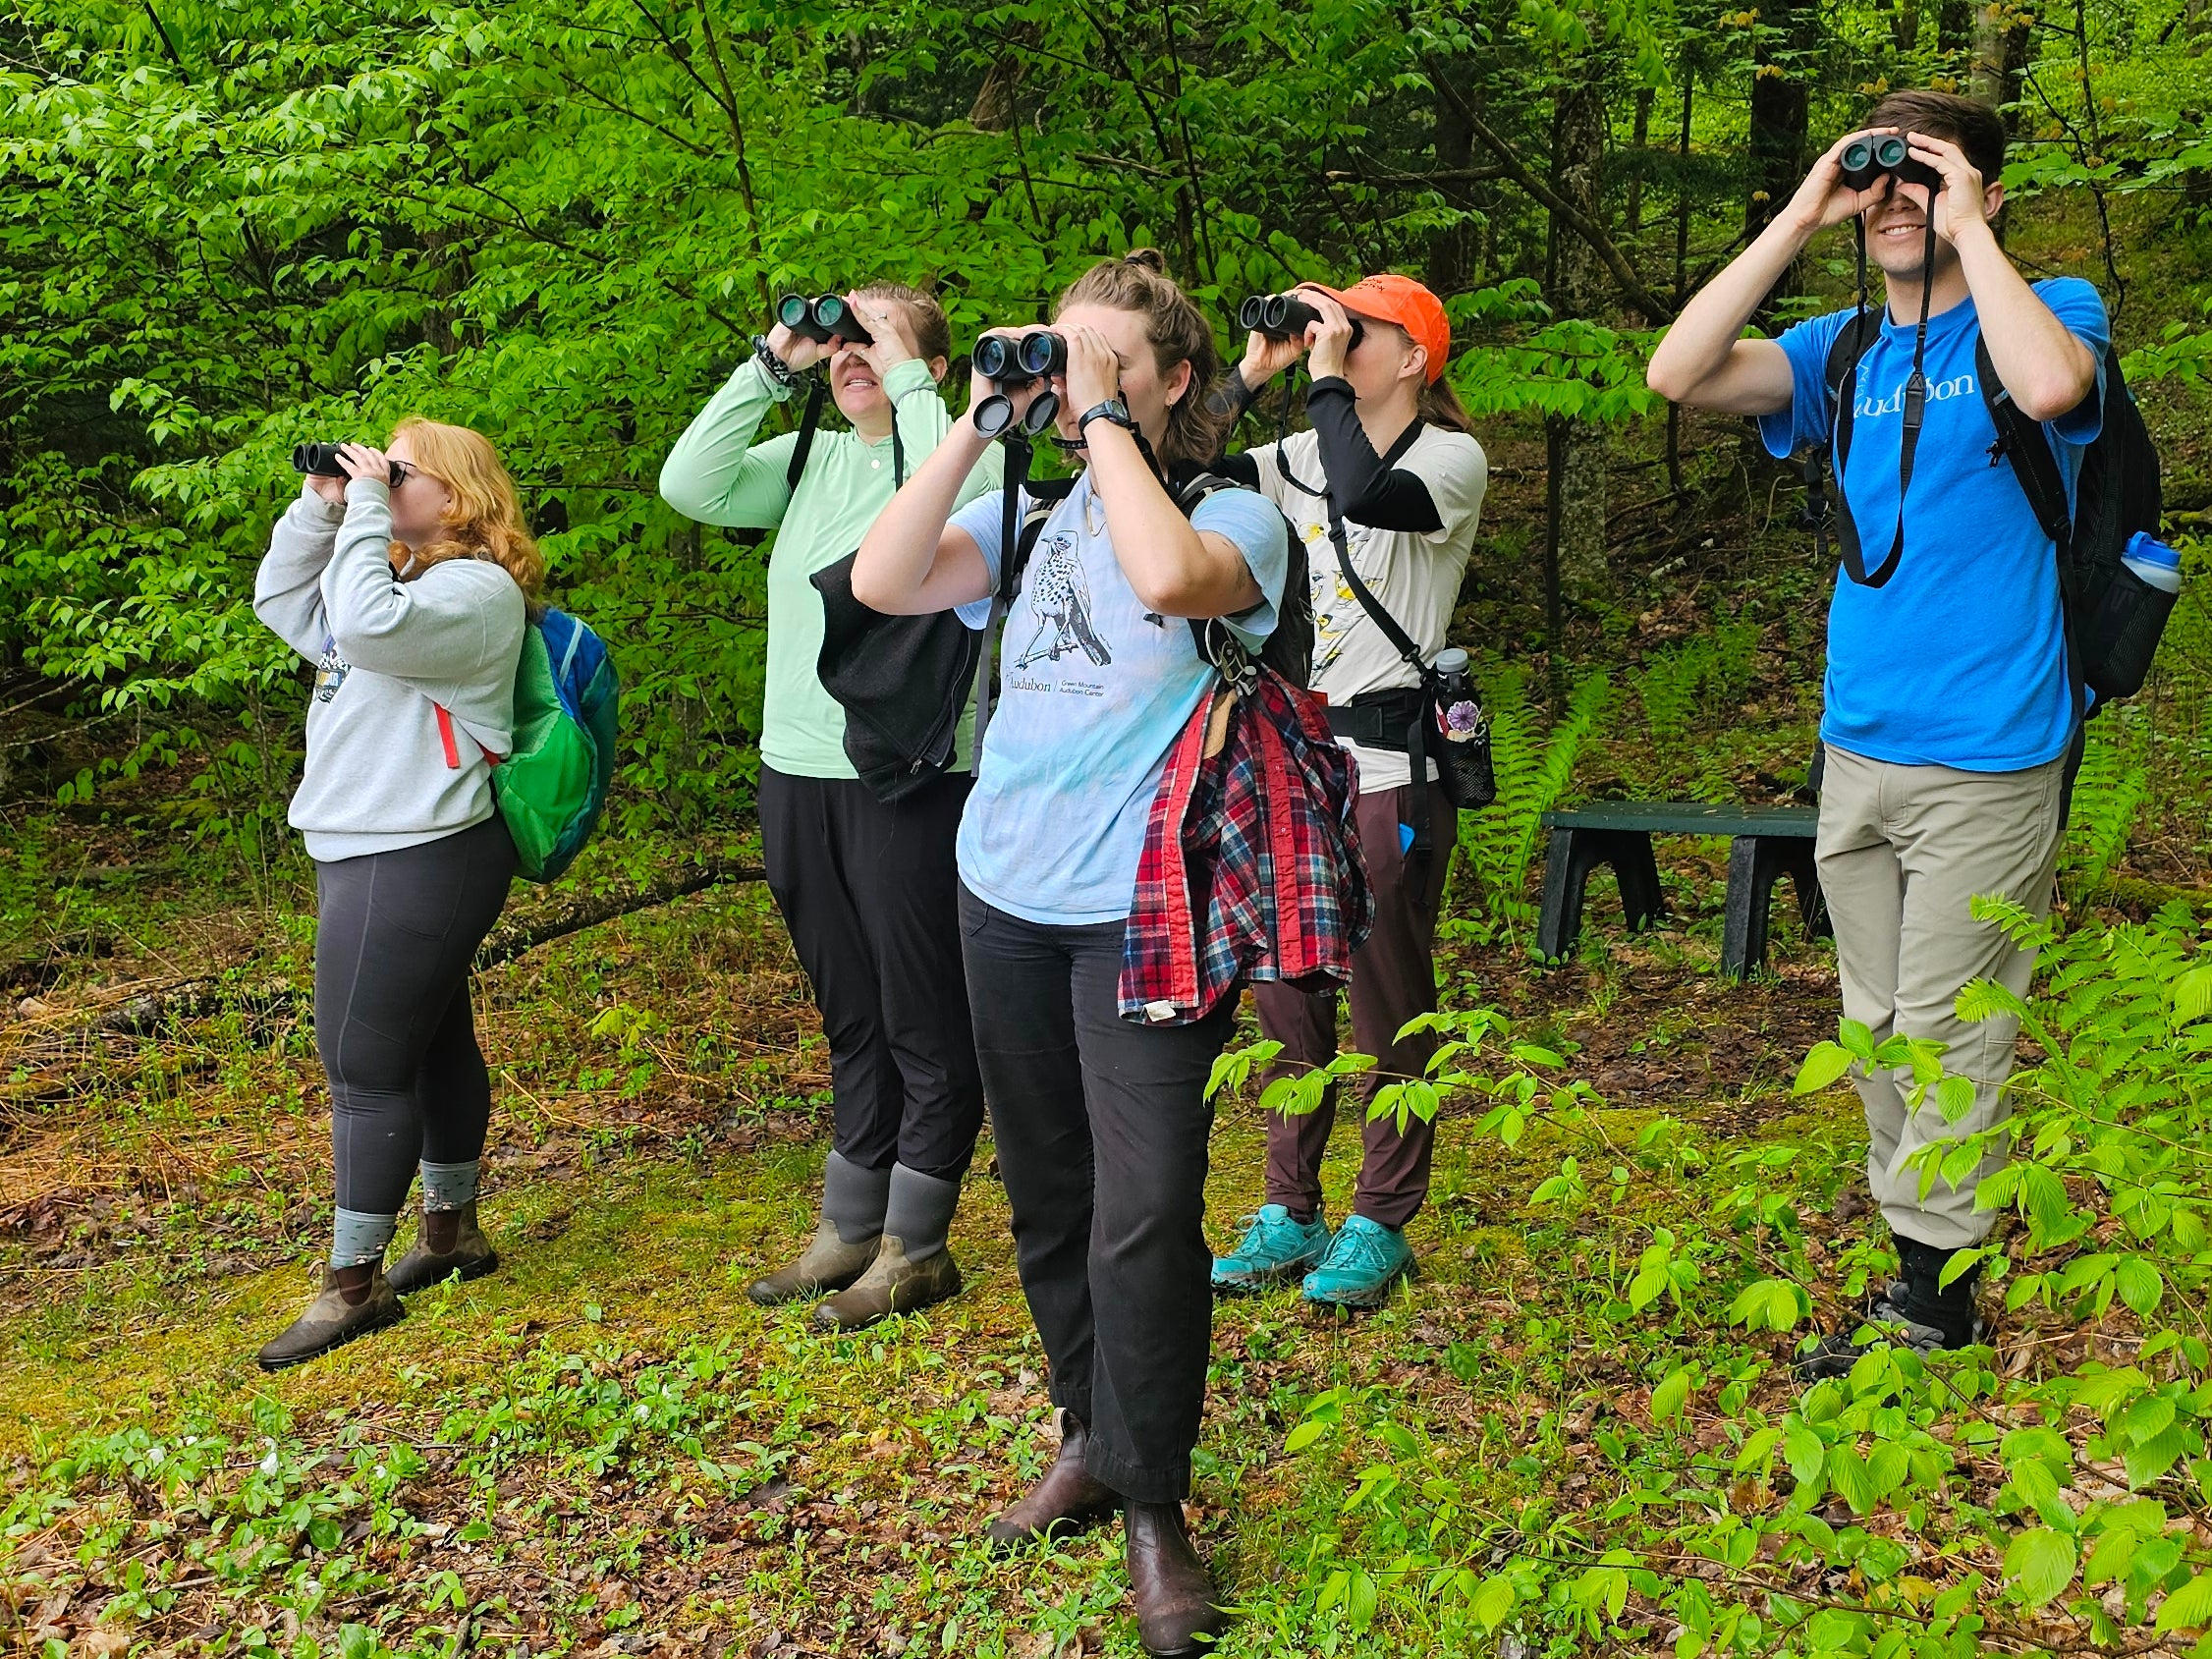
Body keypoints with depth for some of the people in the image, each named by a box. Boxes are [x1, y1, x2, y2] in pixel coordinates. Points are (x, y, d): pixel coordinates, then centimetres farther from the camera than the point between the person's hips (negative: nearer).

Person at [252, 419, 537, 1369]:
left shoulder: (477, 589, -14)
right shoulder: (406, 577, 17)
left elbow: (367, 627, -31)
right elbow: (282, 604, 20)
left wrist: (366, 508, -20)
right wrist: (320, 504, 7)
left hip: (418, 860, -10)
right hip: (376, 850, 10)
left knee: (363, 1066, -7)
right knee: (432, 1042, 17)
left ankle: (354, 1283, 1)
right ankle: (452, 1231, 29)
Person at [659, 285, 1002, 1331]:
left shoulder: (972, 454, -5)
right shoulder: (812, 459, 11)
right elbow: (689, 485, -1)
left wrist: (908, 378, -17)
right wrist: (771, 363, -1)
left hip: (910, 783, -7)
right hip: (798, 774, 7)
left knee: (924, 1026, 3)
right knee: (852, 1019, 17)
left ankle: (914, 1250, 16)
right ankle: (849, 1233, 29)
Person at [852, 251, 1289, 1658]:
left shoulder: (1237, 514, -3)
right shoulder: (1032, 514, 10)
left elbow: (1173, 575, -27)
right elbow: (883, 584, -3)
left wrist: (1107, 422, -16)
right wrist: (977, 424, -4)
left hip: (1145, 909, -5)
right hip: (1008, 894, 5)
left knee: (1143, 1214, -8)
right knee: (1049, 1197, 14)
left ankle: (1152, 1503, 8)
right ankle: (1090, 1436, 33)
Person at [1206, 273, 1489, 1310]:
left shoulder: (1452, 458, -5)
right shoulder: (1305, 455, 13)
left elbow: (1365, 495, -27)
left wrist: (1325, 377, -15)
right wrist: (1254, 370, 1)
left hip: (1390, 764, -6)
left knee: (1388, 1003, 1)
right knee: (1286, 997, 10)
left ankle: (1380, 1226, 13)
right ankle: (1290, 1213, 22)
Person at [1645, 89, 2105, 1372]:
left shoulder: (2051, 309, -3)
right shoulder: (1846, 351, 10)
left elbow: (2052, 385, -28)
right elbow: (1678, 375, -4)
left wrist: (1968, 227, -17)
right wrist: (1798, 220, -6)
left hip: (1987, 757, -6)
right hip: (1859, 749, 6)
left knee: (1947, 1036, -1)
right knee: (1880, 1032, 13)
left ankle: (1935, 1295, 11)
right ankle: (1917, 1240, 27)